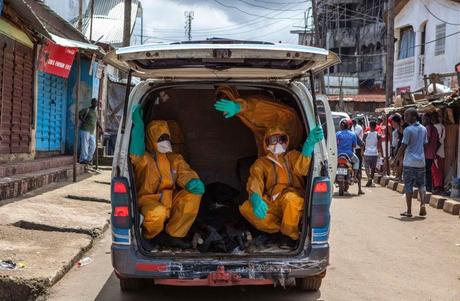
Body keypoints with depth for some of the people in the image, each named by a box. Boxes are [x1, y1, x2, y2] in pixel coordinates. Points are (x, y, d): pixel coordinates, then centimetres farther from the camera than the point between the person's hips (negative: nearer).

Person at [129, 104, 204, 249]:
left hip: (170, 202, 6)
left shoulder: (174, 159, 13)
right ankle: (146, 236, -1)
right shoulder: (144, 159, -3)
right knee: (158, 213, -40)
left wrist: (193, 183, -27)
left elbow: (185, 174, -2)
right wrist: (138, 125, -33)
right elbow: (136, 154, -27)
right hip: (149, 201, -6)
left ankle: (173, 235, -8)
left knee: (194, 192, -18)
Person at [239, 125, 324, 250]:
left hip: (293, 200, -2)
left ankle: (290, 235, -14)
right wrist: (255, 199, -28)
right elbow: (254, 183, -3)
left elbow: (301, 168, -12)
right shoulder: (261, 163, 16)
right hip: (271, 205, 2)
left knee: (290, 198, -37)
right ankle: (280, 229, -9)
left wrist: (309, 144, -31)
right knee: (246, 208, -24)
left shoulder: (292, 156, 13)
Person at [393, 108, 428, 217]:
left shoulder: (408, 130, -11)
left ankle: (409, 211, 4)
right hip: (421, 161, 5)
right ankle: (423, 204, -7)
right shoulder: (423, 129, 8)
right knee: (421, 184, 13)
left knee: (408, 186, 2)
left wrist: (396, 158, 0)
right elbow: (425, 144, 13)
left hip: (409, 162, -5)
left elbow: (403, 147, -11)